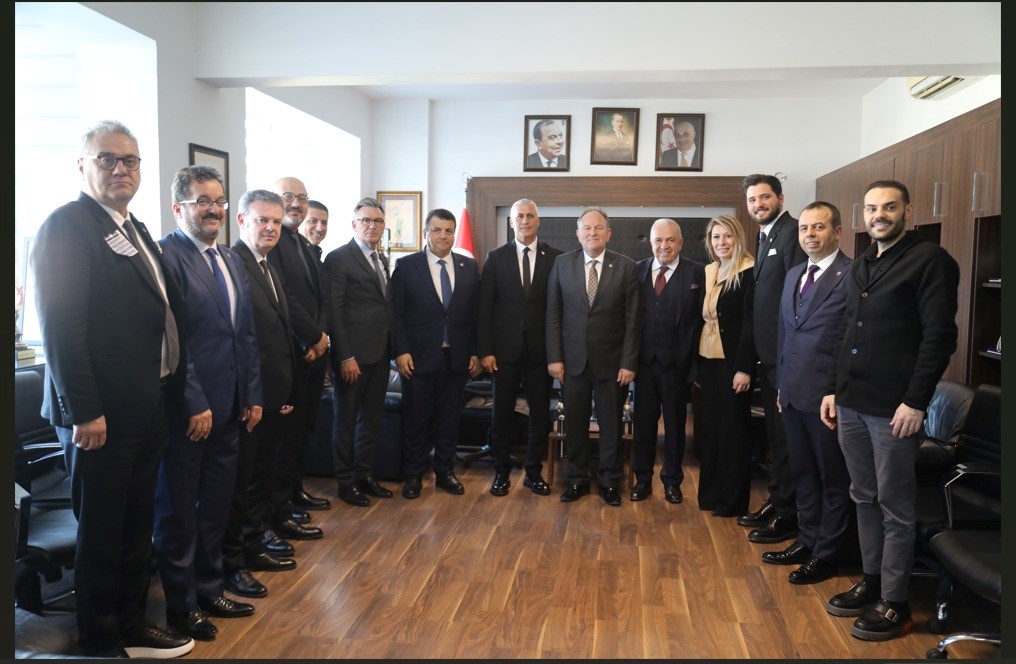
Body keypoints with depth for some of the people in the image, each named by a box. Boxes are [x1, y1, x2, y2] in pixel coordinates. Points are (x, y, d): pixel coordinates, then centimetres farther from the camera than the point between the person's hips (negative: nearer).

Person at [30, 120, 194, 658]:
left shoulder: (136, 230, 15)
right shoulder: (66, 226, -12)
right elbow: (60, 327, -19)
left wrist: (170, 390, 13)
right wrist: (83, 411, -22)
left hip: (147, 407, 9)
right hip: (100, 413, -9)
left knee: (136, 528, 19)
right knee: (100, 533, 7)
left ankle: (131, 627, 35)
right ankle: (100, 643, 24)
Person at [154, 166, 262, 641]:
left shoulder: (231, 261, 14)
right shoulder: (166, 256, -12)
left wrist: (252, 396, 11)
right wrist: (194, 405, -17)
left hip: (227, 408, 7)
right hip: (186, 412, -7)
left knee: (216, 507, 17)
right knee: (179, 511, 9)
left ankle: (209, 590, 33)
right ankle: (181, 605, 25)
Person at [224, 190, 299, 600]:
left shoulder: (271, 269, 16)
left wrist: (287, 388, 15)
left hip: (275, 393, 9)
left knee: (264, 474, 19)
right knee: (239, 478, 3)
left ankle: (254, 545, 33)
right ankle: (230, 562, 16)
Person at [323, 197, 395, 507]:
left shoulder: (382, 260, 14)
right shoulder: (339, 258, -9)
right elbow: (334, 311, -14)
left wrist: (392, 348, 8)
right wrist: (345, 357, -18)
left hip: (380, 353, 8)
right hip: (354, 355, -7)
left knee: (371, 419, 16)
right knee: (346, 420, 6)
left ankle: (365, 476, 28)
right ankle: (346, 482, 18)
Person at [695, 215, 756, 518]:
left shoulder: (748, 273, -11)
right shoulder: (708, 272, 10)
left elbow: (750, 323, -14)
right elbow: (701, 318, 10)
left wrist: (744, 368, -17)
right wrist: (695, 364, 8)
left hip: (732, 362, -6)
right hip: (707, 360, 6)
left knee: (733, 428, 4)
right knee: (709, 427, 12)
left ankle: (733, 499, 17)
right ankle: (710, 492, 24)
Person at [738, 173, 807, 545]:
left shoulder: (792, 233, -13)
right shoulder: (765, 238, 17)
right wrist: (761, 354, 13)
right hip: (770, 354, 10)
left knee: (785, 437, -1)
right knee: (775, 434, 18)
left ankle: (788, 517, 10)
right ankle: (776, 502, 31)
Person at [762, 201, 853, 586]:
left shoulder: (853, 276, -12)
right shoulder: (794, 276, 13)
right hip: (794, 393, 8)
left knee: (833, 479, 8)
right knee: (803, 474, 18)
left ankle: (826, 555, 20)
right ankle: (807, 542, 32)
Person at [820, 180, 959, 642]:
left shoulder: (930, 261, -7)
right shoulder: (860, 267, 15)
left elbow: (939, 336, -13)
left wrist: (915, 402, -17)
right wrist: (834, 389, 14)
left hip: (893, 409, -7)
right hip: (851, 404, 7)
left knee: (895, 508, 2)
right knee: (865, 499, 15)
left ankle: (894, 604, 14)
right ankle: (871, 583, 28)